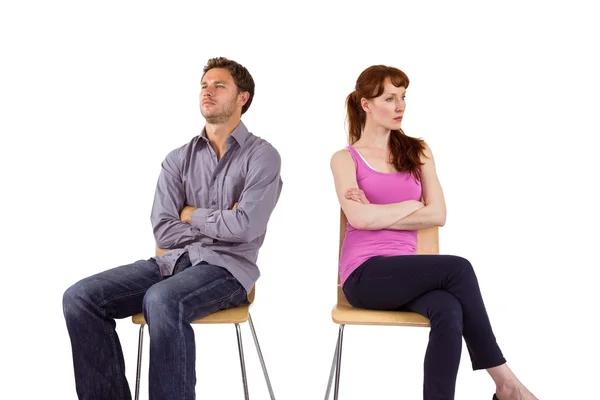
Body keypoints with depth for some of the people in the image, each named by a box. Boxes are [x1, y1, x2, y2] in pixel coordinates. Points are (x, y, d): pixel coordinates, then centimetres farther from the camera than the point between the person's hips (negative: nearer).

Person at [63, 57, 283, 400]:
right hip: (173, 260, 5)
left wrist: (191, 213, 0)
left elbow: (244, 227, -15)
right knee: (80, 298, -16)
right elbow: (163, 231, 3)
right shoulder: (178, 159, 14)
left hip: (226, 267, -5)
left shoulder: (262, 156, -1)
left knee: (161, 301, -38)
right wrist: (217, 222, -6)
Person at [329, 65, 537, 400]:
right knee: (458, 268, -27)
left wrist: (379, 214, -5)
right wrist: (412, 205, -2)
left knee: (449, 311, -32)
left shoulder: (418, 152, 16)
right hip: (365, 274, -3)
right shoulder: (345, 159, 6)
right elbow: (360, 218, -12)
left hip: (404, 271, 4)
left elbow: (438, 215, 2)